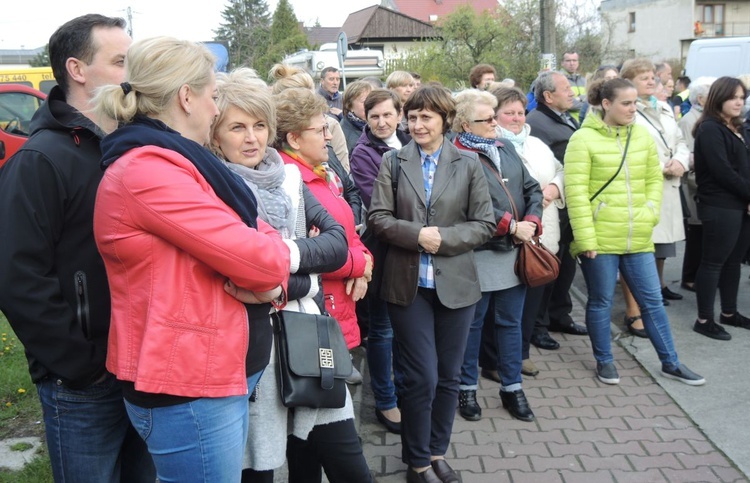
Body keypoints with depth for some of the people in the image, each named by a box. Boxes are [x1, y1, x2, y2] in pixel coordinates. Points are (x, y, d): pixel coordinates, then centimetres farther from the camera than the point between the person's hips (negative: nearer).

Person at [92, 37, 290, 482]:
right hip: (187, 389, -10)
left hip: (219, 374, 10)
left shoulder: (176, 163, 12)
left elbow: (265, 238, 9)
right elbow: (259, 257, -23)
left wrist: (272, 282, -11)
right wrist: (275, 260, -1)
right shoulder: (148, 170, -20)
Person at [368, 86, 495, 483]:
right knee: (421, 376, 0)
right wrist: (417, 235, -18)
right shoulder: (393, 162, 3)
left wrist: (444, 239, -15)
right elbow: (378, 218, -3)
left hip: (455, 283, 2)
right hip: (408, 283, -1)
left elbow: (484, 223, -1)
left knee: (448, 376, 11)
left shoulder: (468, 164, 3)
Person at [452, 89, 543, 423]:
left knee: (510, 322, 14)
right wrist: (512, 226, -17)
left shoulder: (506, 149, 12)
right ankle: (467, 388, 24)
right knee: (472, 324, 9)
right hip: (478, 256, -6)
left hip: (515, 253, 6)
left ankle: (512, 388, 27)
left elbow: (532, 189, 10)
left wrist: (531, 223, -6)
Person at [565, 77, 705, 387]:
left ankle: (670, 363, 27)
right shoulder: (584, 139, -9)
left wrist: (650, 211, -3)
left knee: (652, 300, 13)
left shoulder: (642, 135, 6)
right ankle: (604, 362, 28)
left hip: (638, 238, 5)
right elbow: (576, 193, -13)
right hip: (600, 239, -5)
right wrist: (586, 239, -15)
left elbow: (654, 178, 13)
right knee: (601, 302, 9)